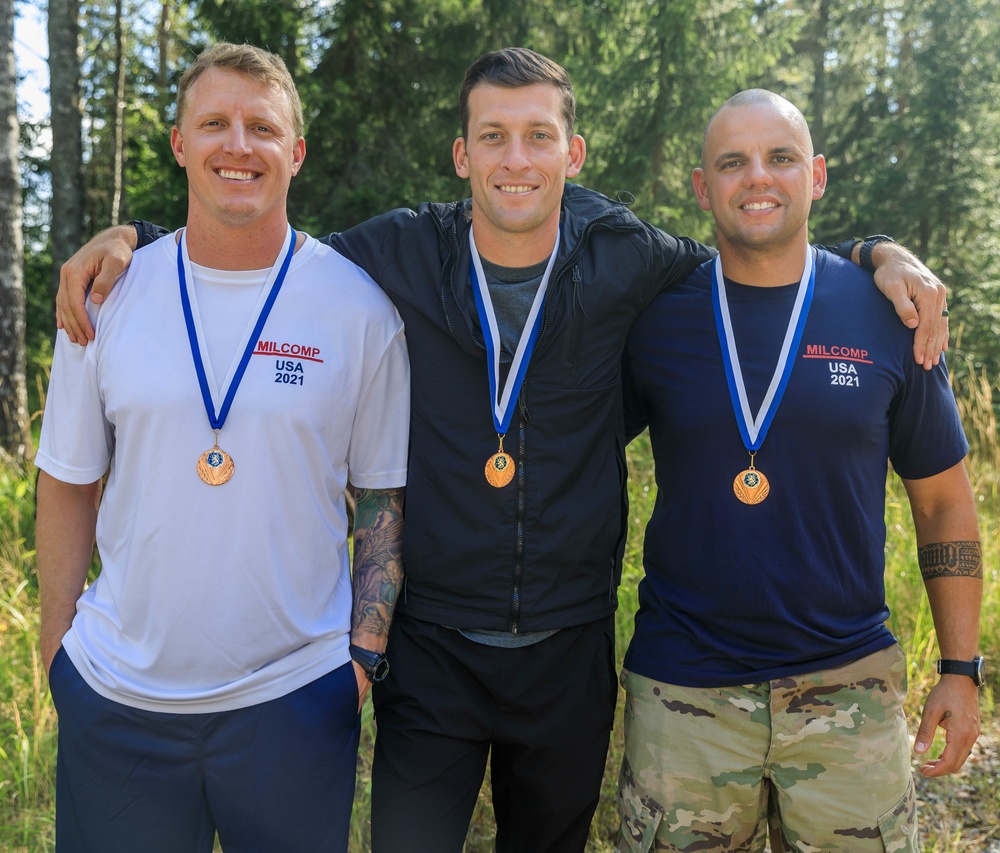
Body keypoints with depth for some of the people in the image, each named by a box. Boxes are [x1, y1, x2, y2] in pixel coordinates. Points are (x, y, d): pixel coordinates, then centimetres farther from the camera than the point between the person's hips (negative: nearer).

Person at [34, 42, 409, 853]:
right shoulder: (110, 293, 0)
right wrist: (58, 638, 4)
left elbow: (385, 498, 0)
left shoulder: (360, 307, -5)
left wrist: (365, 652, -5)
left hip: (295, 696, -1)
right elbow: (69, 483, 7)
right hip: (116, 695, 2)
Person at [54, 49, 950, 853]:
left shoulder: (622, 260, -5)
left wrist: (884, 254, -2)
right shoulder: (403, 254, -7)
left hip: (571, 649, 2)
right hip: (432, 648, -1)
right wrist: (131, 237, -5)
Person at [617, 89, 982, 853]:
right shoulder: (654, 319, -2)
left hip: (849, 690, 1)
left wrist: (961, 669, 4)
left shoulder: (887, 317, -1)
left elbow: (943, 502, 6)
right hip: (684, 690, 0)